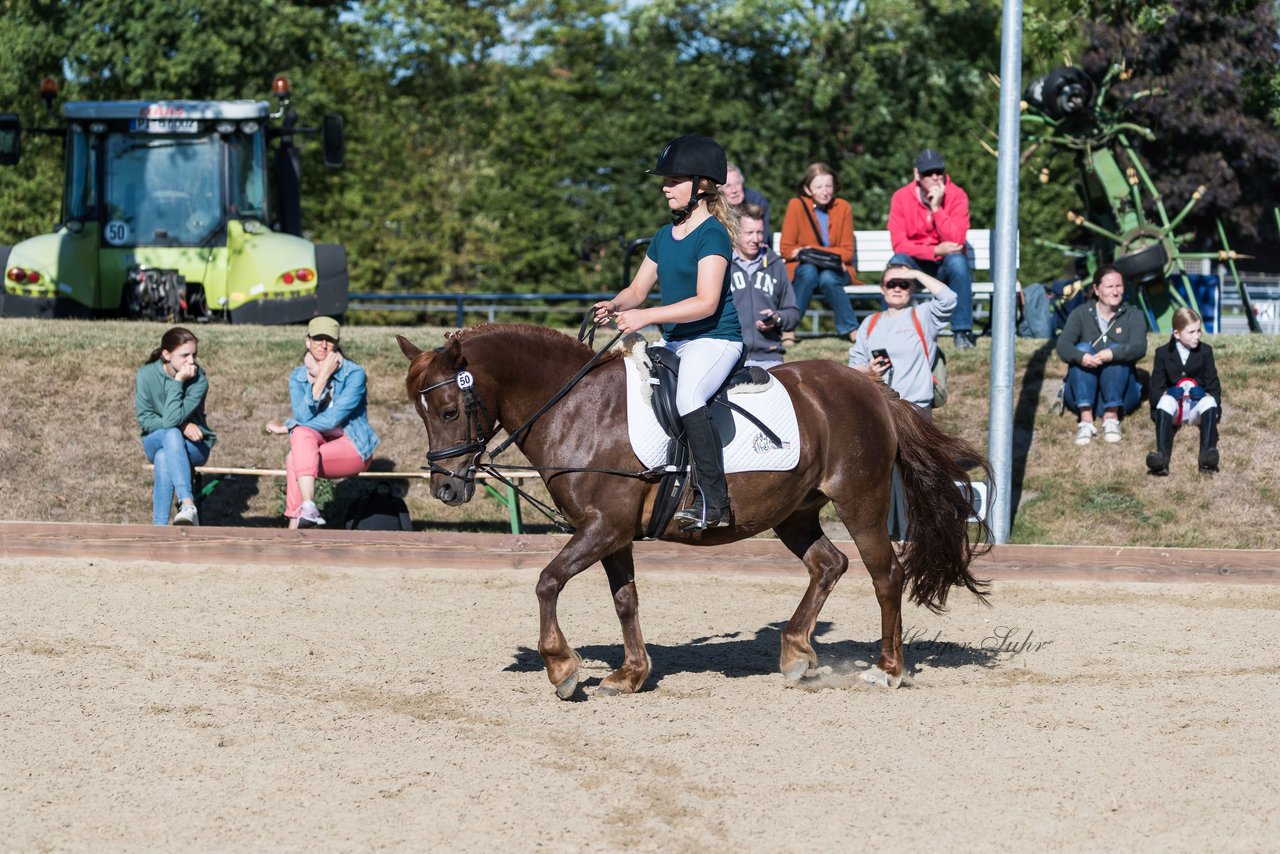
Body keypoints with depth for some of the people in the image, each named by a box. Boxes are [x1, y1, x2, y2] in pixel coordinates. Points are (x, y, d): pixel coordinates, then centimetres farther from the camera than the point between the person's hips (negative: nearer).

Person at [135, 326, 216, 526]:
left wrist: (177, 382, -27)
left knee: (164, 459, -37)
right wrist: (182, 427, -19)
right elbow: (144, 419, -10)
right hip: (154, 442, 1)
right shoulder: (147, 374, -10)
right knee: (172, 434, -36)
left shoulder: (199, 380, -16)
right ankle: (188, 504, -50)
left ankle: (160, 527, -41)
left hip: (194, 446, -1)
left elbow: (172, 419, -25)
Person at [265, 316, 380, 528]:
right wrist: (321, 378, -21)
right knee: (301, 434, -31)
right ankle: (308, 509, -40)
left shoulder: (354, 374, -13)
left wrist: (287, 427, -16)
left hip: (353, 447, -4)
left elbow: (334, 419, -20)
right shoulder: (298, 376, 1)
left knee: (294, 460, -28)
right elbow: (302, 417, -15)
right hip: (318, 440, 4)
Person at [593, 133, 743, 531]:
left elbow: (706, 302, -23)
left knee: (687, 396, -34)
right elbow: (638, 289, 18)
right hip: (672, 341, 10)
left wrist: (646, 316, -28)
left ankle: (714, 501, -33)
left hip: (714, 338, -10)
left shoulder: (712, 234, -13)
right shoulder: (664, 237, 14)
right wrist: (614, 306, -6)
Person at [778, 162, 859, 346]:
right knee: (809, 271, -35)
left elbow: (847, 252, -3)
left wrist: (814, 251, -17)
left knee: (827, 278, -34)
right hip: (802, 268, 0)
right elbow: (787, 249, -4)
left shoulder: (843, 208, -1)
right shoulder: (797, 206, -5)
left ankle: (851, 330, -21)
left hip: (834, 270, 0)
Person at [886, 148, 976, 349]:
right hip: (916, 265, 0)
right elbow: (899, 244, -13)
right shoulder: (901, 197, -7)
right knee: (897, 261, -31)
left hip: (945, 265, 0)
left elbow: (956, 241, -19)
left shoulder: (957, 196, -9)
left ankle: (962, 332, -28)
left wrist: (937, 208, -25)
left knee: (958, 261, -34)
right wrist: (935, 251, -23)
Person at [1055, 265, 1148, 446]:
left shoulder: (1133, 316, 5)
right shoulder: (1081, 314, 5)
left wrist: (1112, 354, -36)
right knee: (1082, 348, -24)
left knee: (1116, 350, -24)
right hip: (1083, 395, 1)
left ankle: (1112, 417, -33)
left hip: (1120, 395, -1)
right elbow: (1063, 346, -12)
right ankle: (1086, 420, -39)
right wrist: (1081, 357, -36)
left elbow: (1139, 348, -15)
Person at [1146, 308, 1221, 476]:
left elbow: (1214, 387, 6)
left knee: (1209, 401, -32)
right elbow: (1154, 389, 2)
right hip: (1173, 409, -1)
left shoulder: (1205, 351, 10)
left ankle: (1207, 453, -54)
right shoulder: (1163, 353, 7)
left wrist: (1205, 394, -16)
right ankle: (1162, 455, -56)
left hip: (1197, 408, 1)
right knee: (1166, 400, -34)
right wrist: (1167, 393, -19)